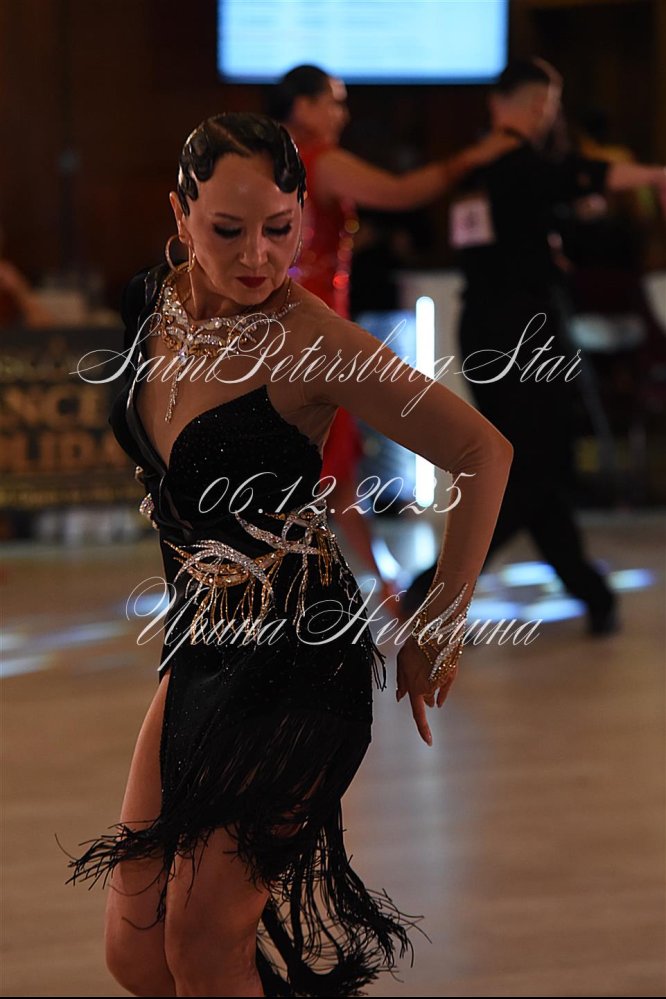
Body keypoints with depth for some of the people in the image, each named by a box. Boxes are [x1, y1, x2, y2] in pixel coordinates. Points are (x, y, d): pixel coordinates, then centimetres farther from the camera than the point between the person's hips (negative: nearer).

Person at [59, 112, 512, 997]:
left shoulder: (313, 343, -19)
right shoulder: (150, 304, -1)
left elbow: (484, 451, -17)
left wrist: (438, 628, -13)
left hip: (296, 667, -7)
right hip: (201, 649, 7)